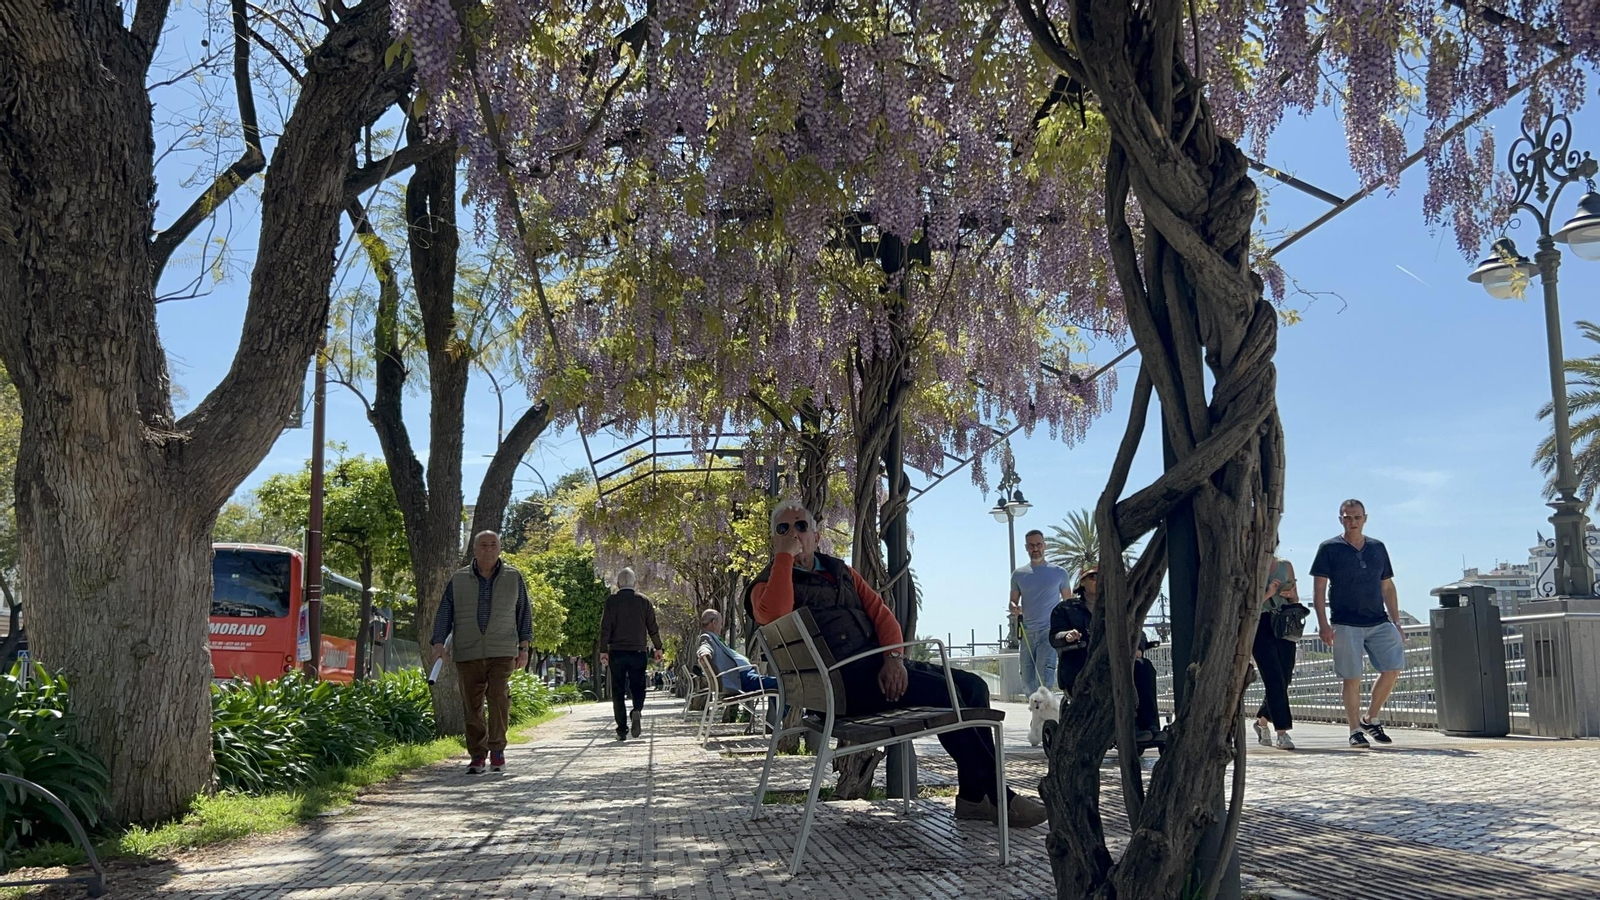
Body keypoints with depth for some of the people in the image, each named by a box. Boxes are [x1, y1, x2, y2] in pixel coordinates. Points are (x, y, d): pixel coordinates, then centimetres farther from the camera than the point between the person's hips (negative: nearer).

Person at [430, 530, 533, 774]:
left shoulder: (514, 578, 8)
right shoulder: (458, 580, 8)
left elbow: (524, 614, 12)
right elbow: (444, 614, 6)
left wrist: (524, 647, 7)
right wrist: (439, 644, -7)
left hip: (502, 653, -1)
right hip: (468, 654, 1)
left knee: (499, 698, -14)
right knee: (472, 707, 1)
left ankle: (497, 750, -4)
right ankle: (477, 756, 10)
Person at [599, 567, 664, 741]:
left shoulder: (611, 601, -1)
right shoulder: (644, 600, 5)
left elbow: (605, 627, -5)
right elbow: (653, 627, 6)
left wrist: (603, 651, -2)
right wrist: (658, 648, 14)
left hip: (617, 652, -1)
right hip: (638, 652, 1)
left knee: (618, 691, 6)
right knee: (637, 687, 12)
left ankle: (622, 730, 3)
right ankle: (637, 711, -18)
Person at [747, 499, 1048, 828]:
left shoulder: (840, 572, 23)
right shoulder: (768, 585, 4)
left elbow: (881, 613, 13)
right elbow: (774, 614, -22)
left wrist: (894, 657, -6)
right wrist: (784, 555, -13)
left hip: (882, 664, 7)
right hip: (842, 678, -7)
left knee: (972, 685, -6)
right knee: (941, 692, -24)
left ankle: (974, 796, -5)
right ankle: (996, 795, -14)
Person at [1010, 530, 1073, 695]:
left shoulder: (1059, 573, 5)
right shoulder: (1018, 575, 10)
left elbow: (1069, 602, 11)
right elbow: (1013, 602, 15)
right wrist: (1015, 609, -10)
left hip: (1049, 632, -3)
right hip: (1028, 632, 3)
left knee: (1044, 678, -14)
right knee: (1028, 679, 4)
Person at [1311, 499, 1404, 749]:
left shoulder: (1378, 548, 13)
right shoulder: (1329, 548, 1)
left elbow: (1387, 587, 17)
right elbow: (1319, 588, -3)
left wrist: (1396, 622, 11)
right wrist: (1323, 623, -12)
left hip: (1379, 622, 4)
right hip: (1345, 625, -4)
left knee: (1393, 667, -6)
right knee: (1352, 679, -2)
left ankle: (1371, 718, 13)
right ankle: (1356, 731, 8)